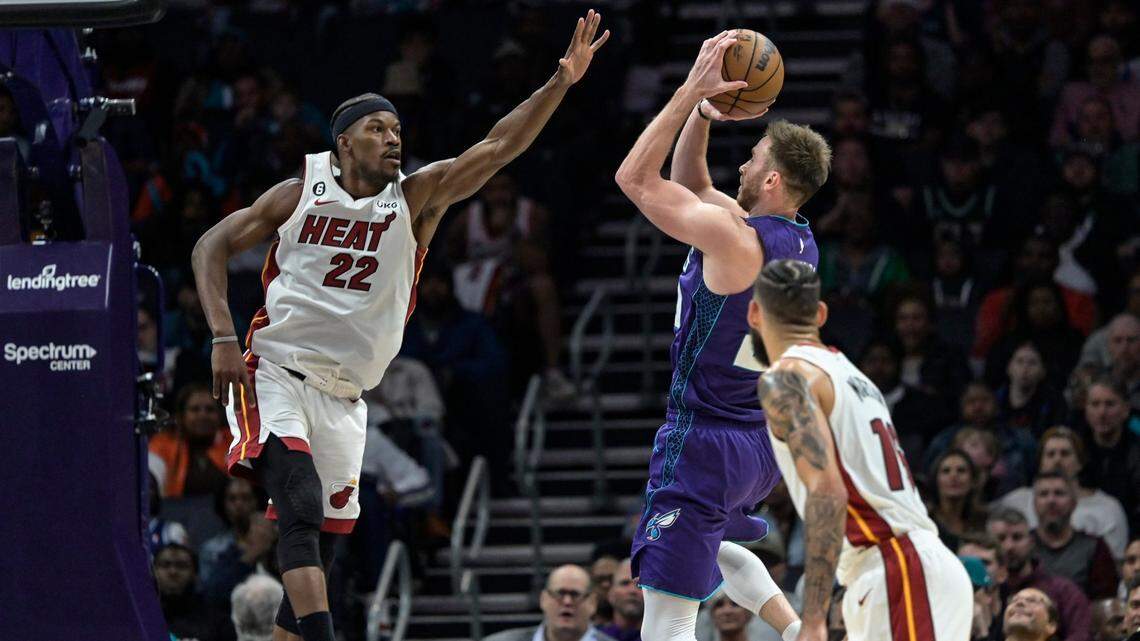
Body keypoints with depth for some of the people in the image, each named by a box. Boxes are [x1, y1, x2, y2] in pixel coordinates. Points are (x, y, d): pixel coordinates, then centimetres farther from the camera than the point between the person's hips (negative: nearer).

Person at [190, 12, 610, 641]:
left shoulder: (415, 200, 1)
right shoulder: (299, 195, -2)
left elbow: (497, 148, -10)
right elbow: (213, 246, 4)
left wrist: (560, 83, -24)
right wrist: (224, 337, -10)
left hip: (343, 399, 4)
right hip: (274, 375, -4)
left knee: (318, 551, 5)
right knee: (303, 510, -24)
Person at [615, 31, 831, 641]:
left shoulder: (732, 237, -22)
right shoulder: (799, 241, 5)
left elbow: (635, 178, -14)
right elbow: (689, 183, 17)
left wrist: (691, 90, -12)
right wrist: (703, 111, 3)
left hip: (701, 446, -9)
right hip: (762, 444, 9)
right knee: (713, 542, 37)